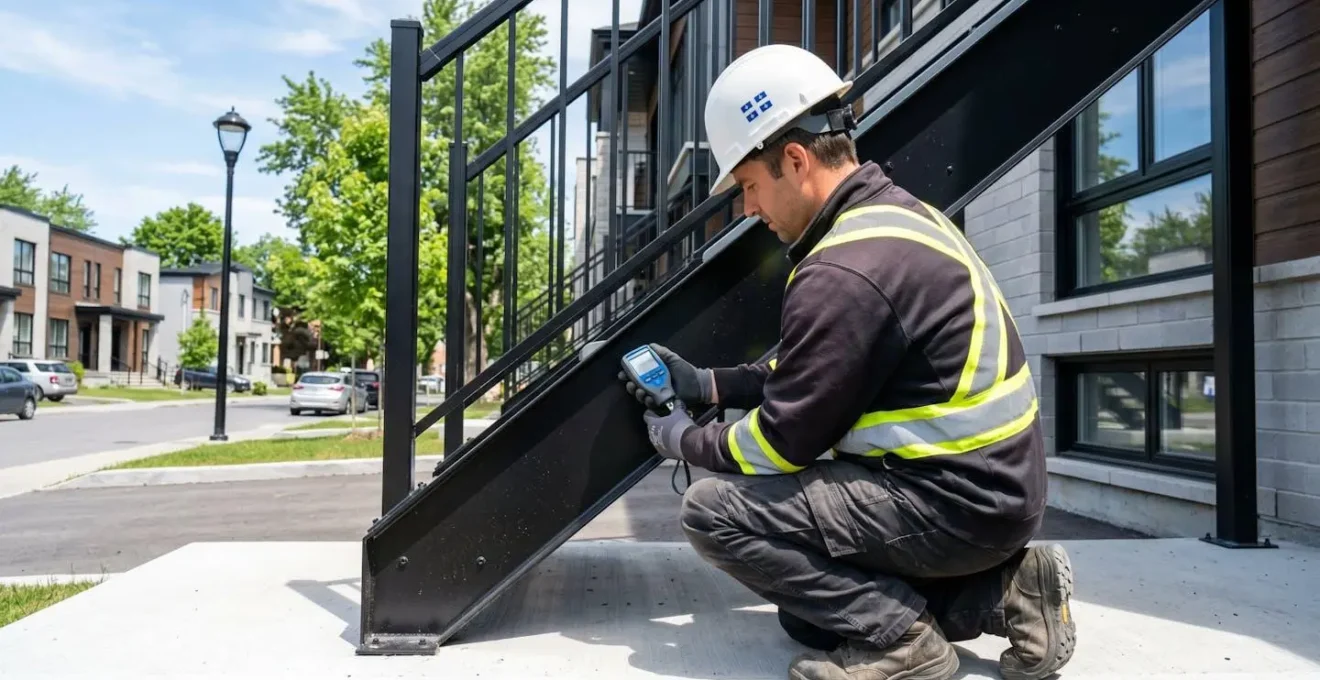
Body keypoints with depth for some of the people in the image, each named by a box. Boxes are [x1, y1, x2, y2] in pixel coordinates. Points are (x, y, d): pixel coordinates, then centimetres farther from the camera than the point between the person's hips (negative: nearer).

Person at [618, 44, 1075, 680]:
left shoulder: (845, 271, -25)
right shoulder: (894, 215, 7)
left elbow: (783, 441, -18)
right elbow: (808, 372, 16)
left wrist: (684, 441, 0)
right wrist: (706, 383, 13)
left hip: (956, 501, -10)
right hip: (991, 484, 10)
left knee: (713, 509, -13)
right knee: (811, 604, 23)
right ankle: (998, 592, 14)